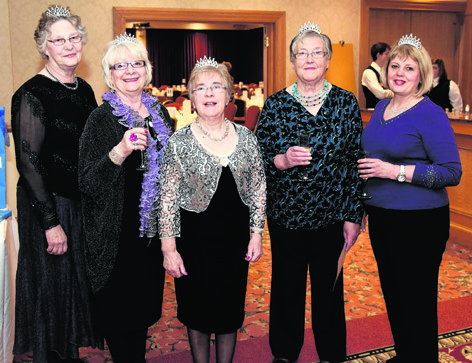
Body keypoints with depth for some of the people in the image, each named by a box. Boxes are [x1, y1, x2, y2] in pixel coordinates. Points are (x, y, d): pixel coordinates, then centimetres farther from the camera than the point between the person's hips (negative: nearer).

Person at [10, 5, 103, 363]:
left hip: (84, 202, 7)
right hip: (49, 204, -7)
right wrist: (51, 222, -19)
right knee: (52, 286, 7)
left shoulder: (84, 89, 8)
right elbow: (28, 161, -17)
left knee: (79, 282, 18)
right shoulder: (32, 94, -15)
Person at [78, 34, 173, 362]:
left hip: (155, 226, 6)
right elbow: (87, 183, -19)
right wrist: (119, 151, -34)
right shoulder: (102, 119, -11)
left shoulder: (159, 112, 6)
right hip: (118, 233, -5)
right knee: (120, 304, 6)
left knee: (146, 300, 18)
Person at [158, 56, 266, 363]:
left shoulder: (246, 137, 0)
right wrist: (169, 248, -8)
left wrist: (257, 233, 2)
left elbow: (258, 188, 5)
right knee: (198, 312, 12)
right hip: (195, 237, -2)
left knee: (230, 312, 15)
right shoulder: (179, 142, -8)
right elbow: (168, 198, -7)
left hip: (236, 236, 2)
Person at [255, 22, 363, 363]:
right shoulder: (275, 104, 0)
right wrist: (282, 160, -20)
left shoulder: (346, 102, 0)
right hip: (285, 214, 1)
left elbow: (356, 161, 1)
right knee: (286, 284, 12)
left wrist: (354, 216, -2)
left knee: (329, 285, 12)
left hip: (331, 215, 0)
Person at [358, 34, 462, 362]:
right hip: (382, 218, 8)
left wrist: (395, 171, -22)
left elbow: (453, 173, -17)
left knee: (417, 300, 4)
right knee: (392, 294, 19)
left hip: (419, 223, -7)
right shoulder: (382, 107, 10)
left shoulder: (430, 115, -13)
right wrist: (365, 169, 4)